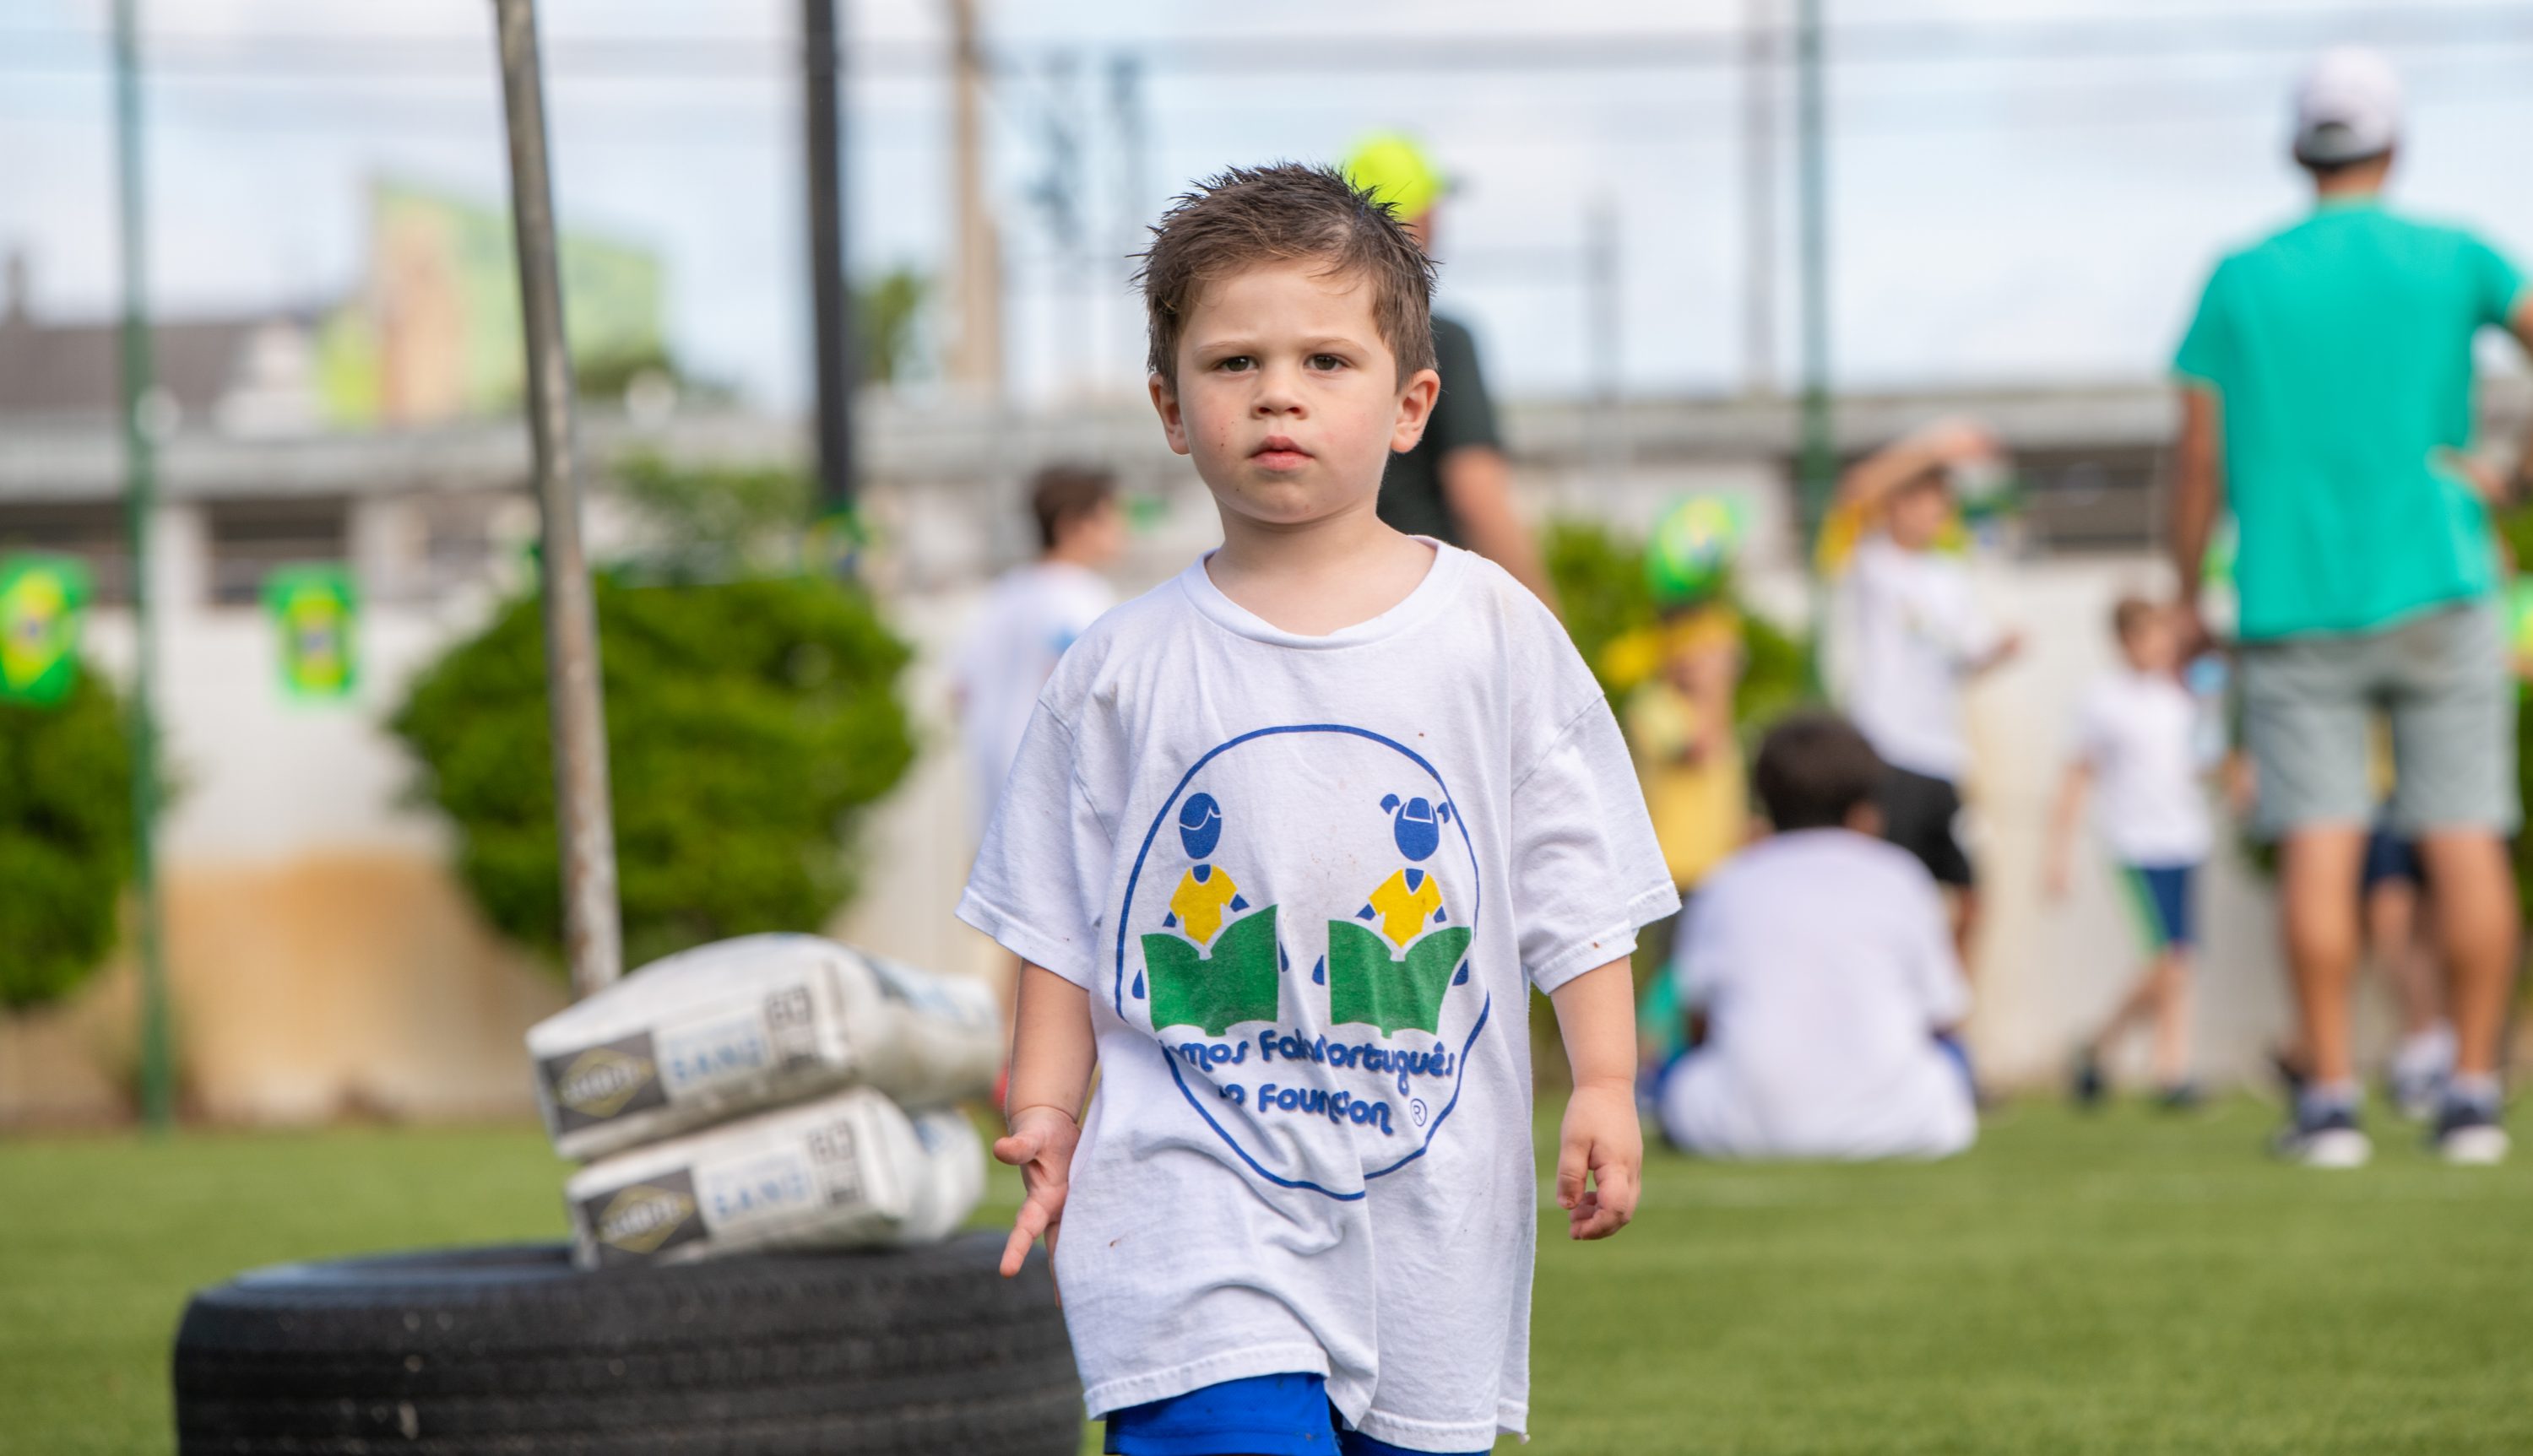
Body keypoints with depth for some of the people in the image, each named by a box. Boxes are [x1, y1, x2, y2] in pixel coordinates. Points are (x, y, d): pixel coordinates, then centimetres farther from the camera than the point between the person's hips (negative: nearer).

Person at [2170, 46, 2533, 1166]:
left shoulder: (2239, 283, 5)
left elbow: (2199, 458, 4)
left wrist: (2186, 610, 12)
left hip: (2293, 603, 1)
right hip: (2434, 592, -1)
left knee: (2319, 848, -3)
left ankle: (2329, 1099, -9)